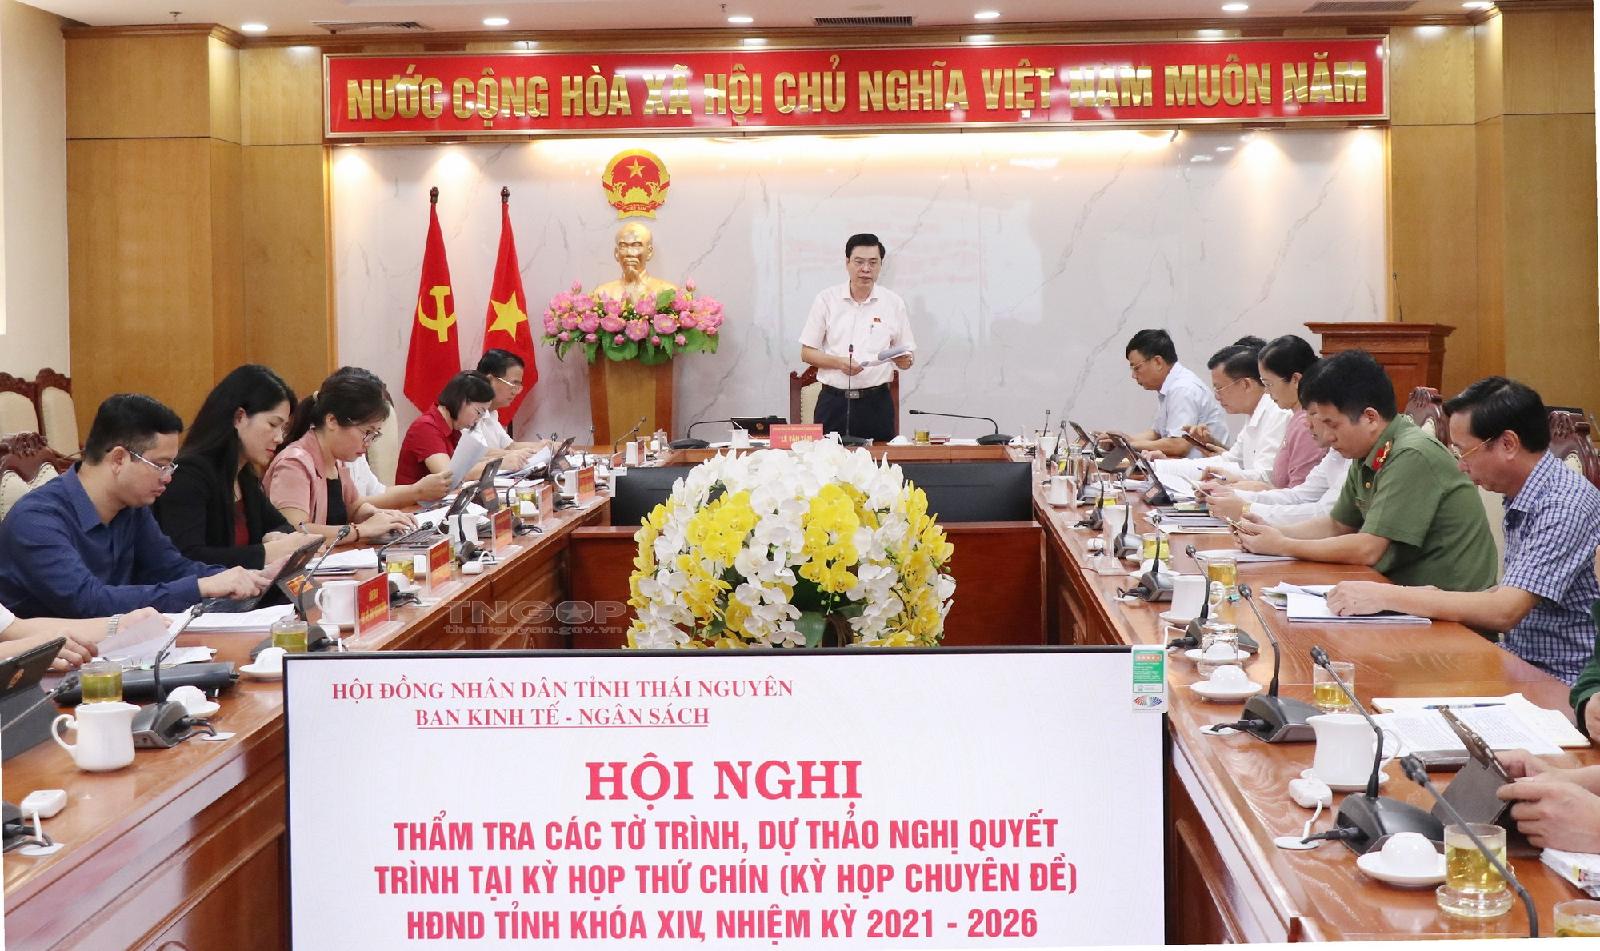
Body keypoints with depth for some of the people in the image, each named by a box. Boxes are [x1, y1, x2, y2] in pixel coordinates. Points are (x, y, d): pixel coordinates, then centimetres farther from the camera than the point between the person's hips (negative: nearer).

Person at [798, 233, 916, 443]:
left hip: (876, 402, 1)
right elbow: (807, 353, 5)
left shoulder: (894, 303, 7)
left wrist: (904, 360, -12)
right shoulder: (826, 299, 4)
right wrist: (838, 362, -12)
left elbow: (908, 357, 11)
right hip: (833, 401, -1)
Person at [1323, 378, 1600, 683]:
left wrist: (1386, 596, -22)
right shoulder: (1521, 501, 9)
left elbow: (1504, 612, -25)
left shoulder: (1566, 504, -19)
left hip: (1557, 684, -8)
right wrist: (1440, 600, 0)